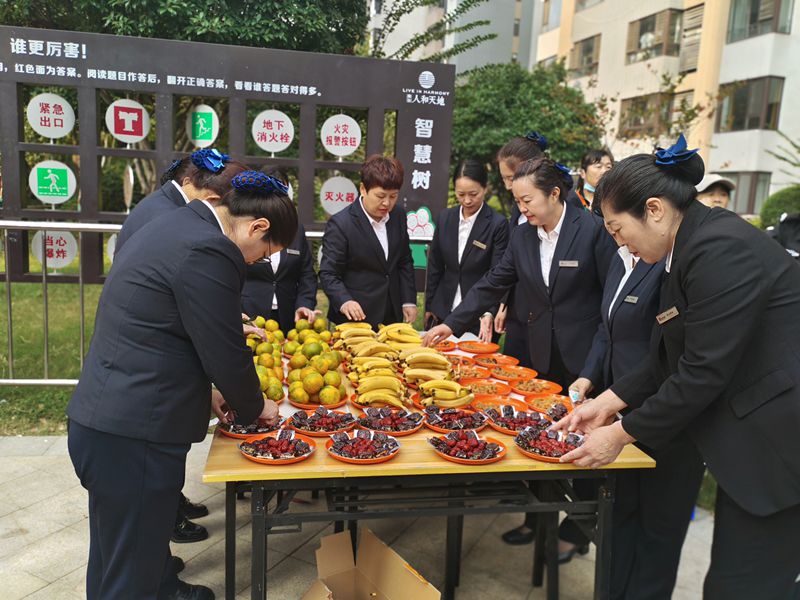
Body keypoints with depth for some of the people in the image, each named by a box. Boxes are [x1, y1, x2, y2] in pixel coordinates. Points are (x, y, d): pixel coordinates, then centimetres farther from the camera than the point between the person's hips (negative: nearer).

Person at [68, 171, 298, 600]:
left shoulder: (177, 226, 11)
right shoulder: (208, 251, -21)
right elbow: (226, 354, -16)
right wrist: (255, 408, 1)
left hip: (104, 418, 10)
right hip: (133, 435, -10)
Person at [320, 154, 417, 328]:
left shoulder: (398, 216, 2)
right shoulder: (340, 224, -16)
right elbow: (328, 273, -15)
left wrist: (409, 301, 6)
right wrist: (344, 301, -32)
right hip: (356, 317, -5)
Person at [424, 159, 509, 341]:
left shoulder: (497, 224, -10)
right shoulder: (445, 218, 4)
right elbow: (435, 266, 10)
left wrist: (488, 313, -26)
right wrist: (429, 306, 12)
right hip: (443, 311, 4)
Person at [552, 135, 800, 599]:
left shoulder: (721, 249, -20)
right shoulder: (692, 247, 10)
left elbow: (704, 370, -21)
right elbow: (671, 361, 14)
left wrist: (621, 434, -11)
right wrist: (608, 403, 10)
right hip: (752, 439, 9)